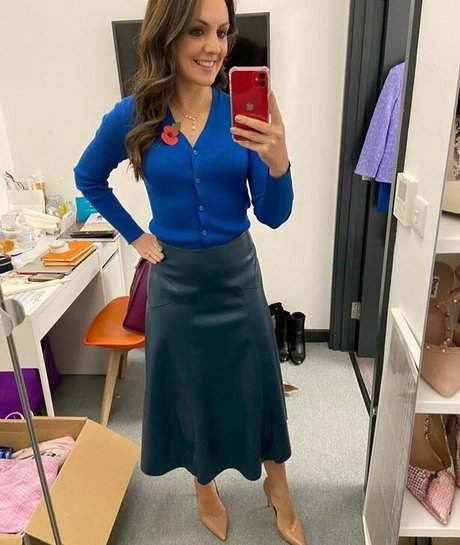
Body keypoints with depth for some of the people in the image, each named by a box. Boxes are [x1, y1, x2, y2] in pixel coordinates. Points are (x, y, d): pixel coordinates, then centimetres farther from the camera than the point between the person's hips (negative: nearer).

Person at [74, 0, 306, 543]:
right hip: (174, 279, 0)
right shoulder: (132, 116, -8)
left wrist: (277, 160, -29)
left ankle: (277, 487, 43)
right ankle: (204, 484, 47)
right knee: (189, 388, 17)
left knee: (258, 384, 14)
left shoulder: (241, 111, -8)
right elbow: (89, 178, 10)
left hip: (237, 272, 1)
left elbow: (274, 216, -9)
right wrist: (134, 235, 3)